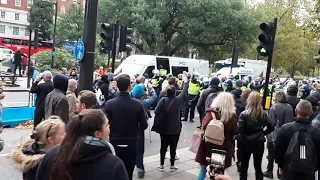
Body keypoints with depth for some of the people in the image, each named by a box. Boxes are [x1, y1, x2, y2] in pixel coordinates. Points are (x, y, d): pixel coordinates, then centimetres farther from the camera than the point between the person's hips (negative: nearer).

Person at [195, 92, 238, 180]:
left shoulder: (211, 112, -12)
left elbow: (203, 128, -11)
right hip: (224, 149, 0)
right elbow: (235, 132, -1)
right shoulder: (232, 116, -11)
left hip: (208, 146, 0)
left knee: (203, 170, 15)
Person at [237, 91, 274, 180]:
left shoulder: (244, 114, -15)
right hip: (259, 143, 3)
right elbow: (271, 127, 1)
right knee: (258, 167, 17)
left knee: (244, 168, 11)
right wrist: (262, 133, 10)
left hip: (245, 143, -3)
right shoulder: (263, 114, -2)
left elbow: (239, 129, -20)